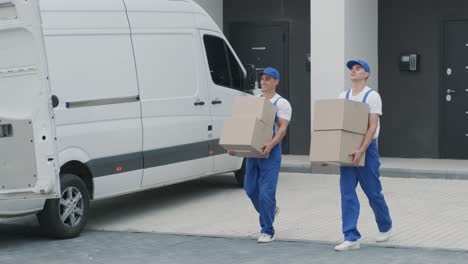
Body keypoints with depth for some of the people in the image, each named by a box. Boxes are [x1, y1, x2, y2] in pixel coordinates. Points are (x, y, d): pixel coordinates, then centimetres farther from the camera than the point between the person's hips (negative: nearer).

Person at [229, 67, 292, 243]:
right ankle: (270, 210, 39)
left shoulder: (281, 103, -4)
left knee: (266, 192, -10)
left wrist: (270, 145, -31)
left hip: (270, 151, -6)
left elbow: (282, 128, -14)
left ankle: (267, 231, -1)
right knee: (250, 189, 11)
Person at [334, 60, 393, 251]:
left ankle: (385, 227, 28)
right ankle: (351, 238, -5)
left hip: (366, 148, -5)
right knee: (347, 193, -4)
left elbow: (372, 127, -16)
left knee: (373, 192, 4)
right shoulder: (343, 96, 11)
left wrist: (362, 150, -27)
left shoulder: (372, 96, -9)